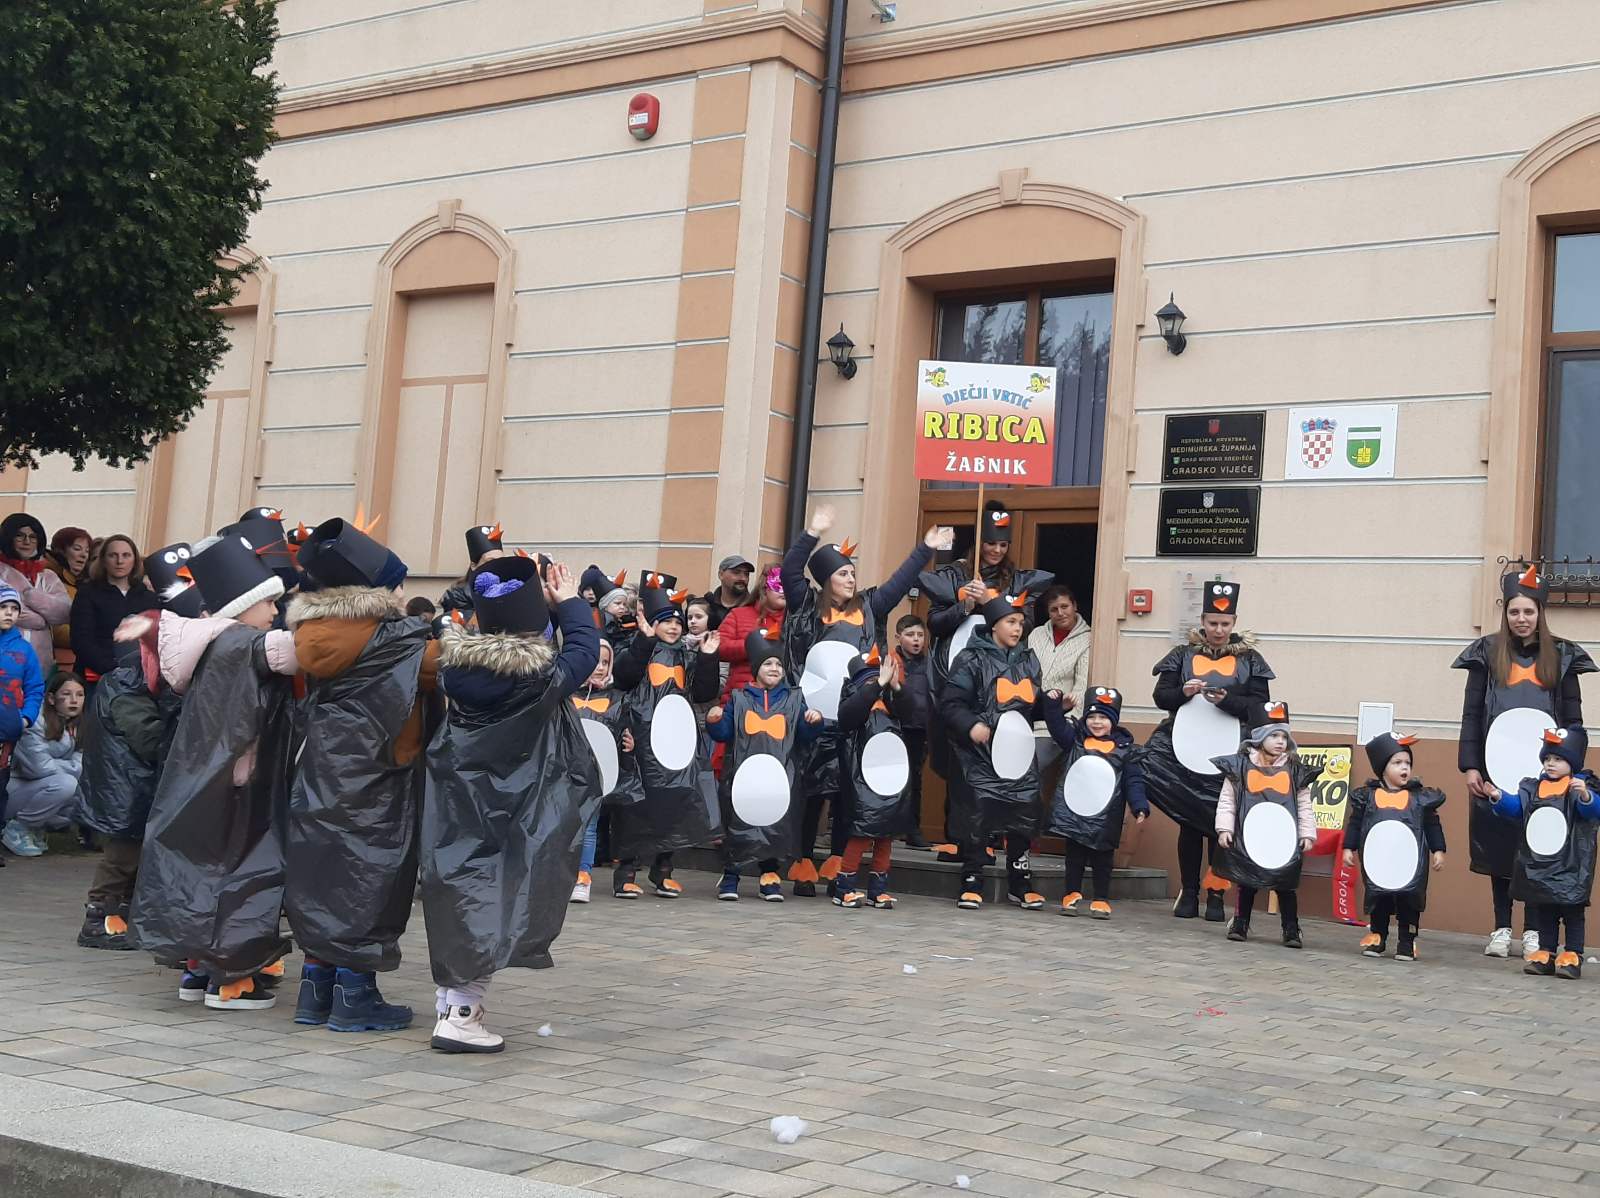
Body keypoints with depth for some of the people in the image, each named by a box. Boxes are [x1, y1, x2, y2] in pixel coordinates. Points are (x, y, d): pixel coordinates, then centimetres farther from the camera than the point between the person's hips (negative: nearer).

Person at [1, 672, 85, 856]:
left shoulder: (77, 726, 3)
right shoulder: (37, 723, -20)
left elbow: (79, 762, 1)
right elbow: (40, 767, -26)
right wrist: (75, 768, -14)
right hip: (15, 791, -7)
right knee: (65, 784, -31)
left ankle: (37, 828, 6)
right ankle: (17, 828, -11)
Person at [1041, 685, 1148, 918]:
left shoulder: (1125, 748, 0)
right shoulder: (1075, 738, 6)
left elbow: (1133, 781, -2)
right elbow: (1057, 726, -4)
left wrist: (1140, 807, -11)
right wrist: (1054, 706, -19)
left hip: (1105, 818, -1)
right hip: (1073, 812, 1)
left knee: (1102, 859, 7)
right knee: (1074, 855, 10)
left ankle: (1101, 900, 16)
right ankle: (1072, 894, 20)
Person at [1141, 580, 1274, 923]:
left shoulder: (1249, 659, 7)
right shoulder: (1183, 655, 10)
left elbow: (1260, 705, 0)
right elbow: (1160, 696, 6)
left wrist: (1226, 700, -16)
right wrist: (1183, 693, -14)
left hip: (1229, 752, -1)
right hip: (1186, 748, 1)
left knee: (1222, 823, -1)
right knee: (1189, 823, 4)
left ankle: (1216, 895, 5)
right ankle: (1188, 894, 11)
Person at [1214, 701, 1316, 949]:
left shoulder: (1295, 770, 3)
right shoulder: (1241, 766, -2)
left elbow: (1304, 805, 5)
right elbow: (1227, 800, -1)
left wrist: (1307, 834, 0)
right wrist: (1224, 828, -8)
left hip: (1284, 840, 1)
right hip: (1249, 837, -1)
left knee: (1286, 886, 4)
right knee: (1247, 883, 11)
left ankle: (1291, 930, 12)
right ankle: (1241, 924, 23)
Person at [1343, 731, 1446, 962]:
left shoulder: (1421, 797, 0)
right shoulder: (1367, 796, 0)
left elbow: (1433, 826, 5)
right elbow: (1355, 823, 5)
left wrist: (1438, 851, 1)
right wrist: (1349, 848, 2)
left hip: (1411, 864, 0)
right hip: (1377, 863, 0)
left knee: (1409, 904, 5)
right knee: (1377, 902, 10)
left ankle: (1407, 943, 15)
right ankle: (1376, 938, 23)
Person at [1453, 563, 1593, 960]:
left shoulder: (1560, 656, 7)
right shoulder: (1488, 653, 5)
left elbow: (1573, 718, 7)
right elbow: (1472, 714, 4)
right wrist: (1470, 766, -3)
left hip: (1544, 770, 0)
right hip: (1497, 767, 0)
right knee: (1498, 846, 2)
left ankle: (1533, 931, 6)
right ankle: (1501, 929, 11)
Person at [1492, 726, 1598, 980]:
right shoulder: (1532, 788, 7)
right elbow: (1514, 808, 6)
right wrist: (1499, 798, -13)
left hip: (1570, 866, -5)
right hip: (1538, 866, 5)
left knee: (1572, 912, 4)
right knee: (1544, 912, 13)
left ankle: (1572, 955, 10)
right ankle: (1546, 953, 21)